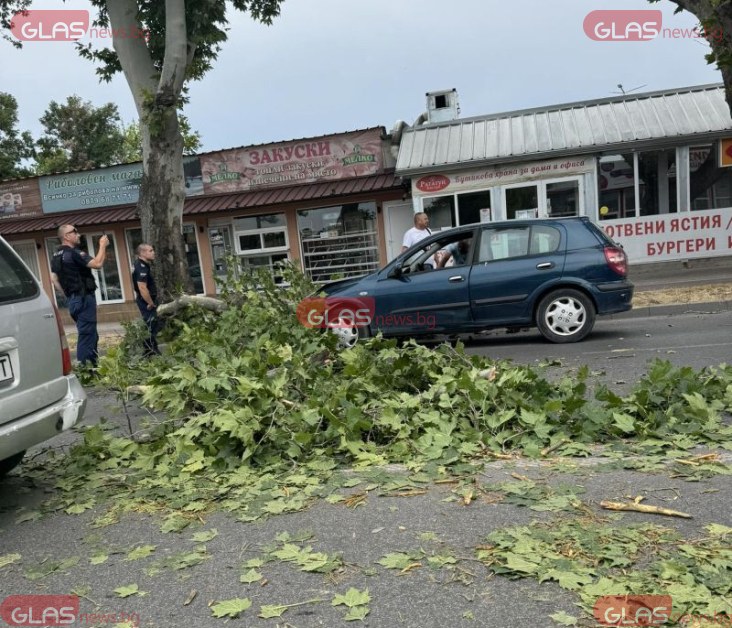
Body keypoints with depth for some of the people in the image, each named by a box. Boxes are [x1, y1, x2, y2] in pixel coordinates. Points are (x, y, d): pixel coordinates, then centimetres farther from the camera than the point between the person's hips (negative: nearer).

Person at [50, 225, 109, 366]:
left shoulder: (56, 256, 15)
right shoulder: (73, 253, -15)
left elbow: (53, 278, 16)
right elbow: (97, 263, -24)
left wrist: (68, 293, 19)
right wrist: (102, 245, -12)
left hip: (73, 299, 10)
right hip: (84, 298, -10)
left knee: (91, 335, 18)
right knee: (87, 335, -7)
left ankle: (92, 365, 24)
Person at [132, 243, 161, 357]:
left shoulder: (142, 264, 12)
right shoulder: (142, 267, -21)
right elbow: (142, 288, -30)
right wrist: (151, 303, -20)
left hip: (147, 301, 11)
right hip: (146, 302, -11)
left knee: (155, 326, 17)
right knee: (151, 327, -7)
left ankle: (153, 352, 25)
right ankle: (150, 354, -1)